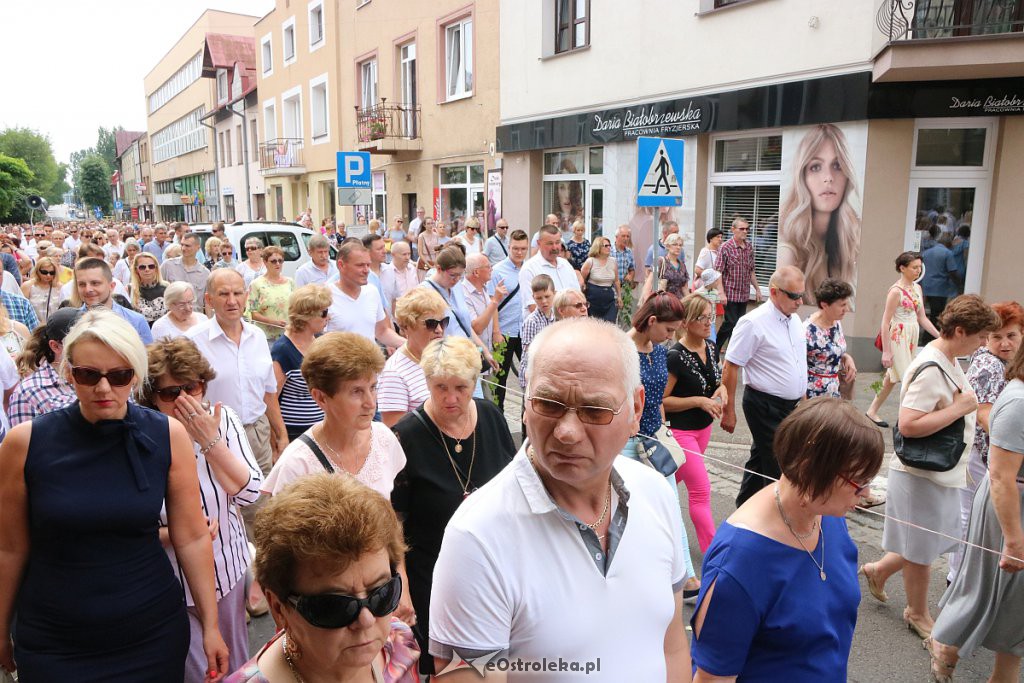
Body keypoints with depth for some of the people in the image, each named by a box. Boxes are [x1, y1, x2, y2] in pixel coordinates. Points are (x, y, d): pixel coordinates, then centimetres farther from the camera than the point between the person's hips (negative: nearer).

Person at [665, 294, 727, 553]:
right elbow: (661, 400, -19)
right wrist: (699, 401, -23)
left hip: (704, 426, 8)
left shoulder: (711, 348, 1)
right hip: (680, 430, -8)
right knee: (701, 490, -4)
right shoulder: (675, 356, -22)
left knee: (675, 478, 21)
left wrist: (721, 389, -4)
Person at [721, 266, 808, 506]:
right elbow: (731, 367, -17)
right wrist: (729, 410, -16)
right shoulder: (754, 323, -17)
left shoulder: (795, 320, 8)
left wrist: (802, 397, 20)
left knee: (760, 460, 18)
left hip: (791, 405, 8)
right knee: (777, 468, -4)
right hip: (765, 406, -8)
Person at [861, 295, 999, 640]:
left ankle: (879, 570, 40)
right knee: (921, 550, 10)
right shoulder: (930, 370, -25)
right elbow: (908, 424, -31)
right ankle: (918, 614, 30)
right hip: (922, 475, -9)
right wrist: (960, 408, -24)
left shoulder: (948, 362, 5)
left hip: (942, 472, 9)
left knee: (925, 545, 20)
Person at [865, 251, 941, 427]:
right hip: (898, 337, -8)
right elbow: (885, 322, -15)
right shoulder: (896, 291, -14)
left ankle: (872, 411, 23)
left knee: (893, 376, 13)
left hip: (912, 337, 8)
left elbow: (922, 318, 14)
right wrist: (886, 351, -17)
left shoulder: (917, 288, 9)